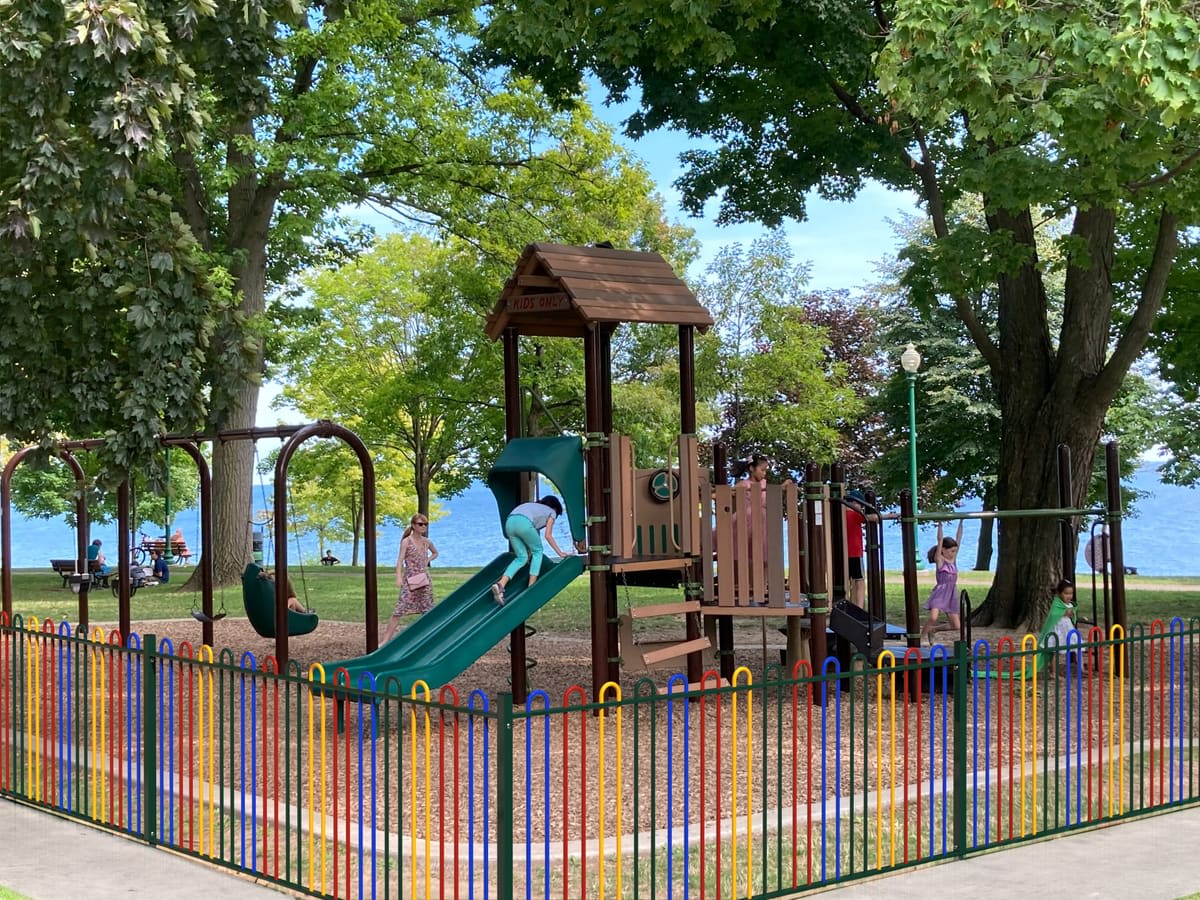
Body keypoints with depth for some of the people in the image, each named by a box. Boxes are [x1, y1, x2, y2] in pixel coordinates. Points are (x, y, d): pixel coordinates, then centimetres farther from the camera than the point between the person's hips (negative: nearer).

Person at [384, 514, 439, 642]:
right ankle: (386, 640, -11)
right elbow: (400, 560, -15)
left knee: (428, 610, 8)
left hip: (425, 579, 5)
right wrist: (399, 577, -28)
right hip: (410, 580, -5)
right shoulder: (406, 541, -6)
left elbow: (435, 553, 28)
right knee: (398, 611, -12)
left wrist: (427, 560, 8)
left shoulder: (427, 542, 9)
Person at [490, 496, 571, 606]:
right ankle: (531, 587, 10)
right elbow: (548, 535, 19)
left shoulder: (532, 505, 40)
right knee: (537, 551, 17)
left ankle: (500, 585, -5)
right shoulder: (551, 512, 24)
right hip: (524, 523, -6)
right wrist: (560, 553, 26)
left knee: (521, 557, 14)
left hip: (509, 522, 6)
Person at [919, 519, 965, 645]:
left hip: (951, 595, 6)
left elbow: (959, 539, 11)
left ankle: (931, 630, 25)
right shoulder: (939, 559, -3)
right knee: (933, 618, -30)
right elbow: (940, 540, -11)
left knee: (956, 627, 5)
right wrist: (940, 524, -15)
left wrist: (961, 522, 10)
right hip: (940, 593, -6)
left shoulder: (953, 559, 12)